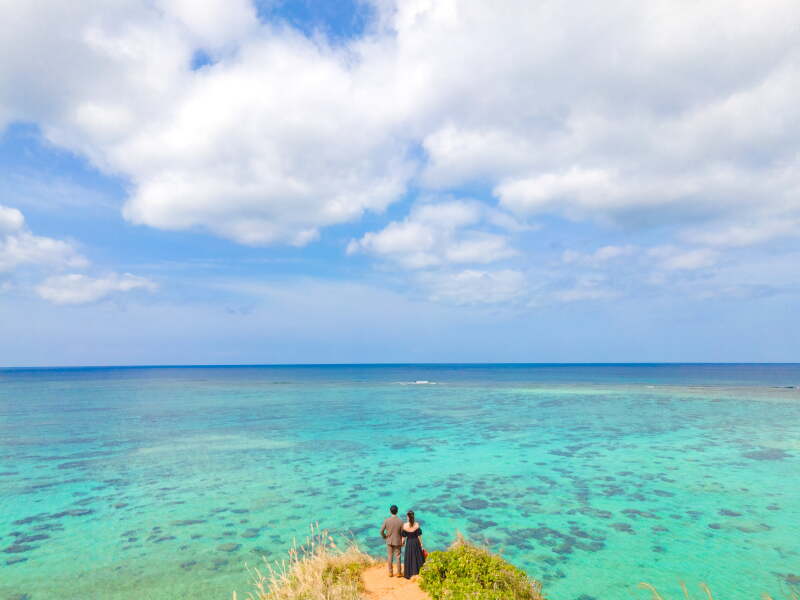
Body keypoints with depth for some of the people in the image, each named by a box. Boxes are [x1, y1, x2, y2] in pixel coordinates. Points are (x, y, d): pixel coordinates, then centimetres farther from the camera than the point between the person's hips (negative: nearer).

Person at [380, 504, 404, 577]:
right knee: (398, 557, 14)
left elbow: (381, 531, -11)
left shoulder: (386, 520, -15)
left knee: (390, 557, 15)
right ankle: (399, 573, 24)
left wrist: (385, 537, 8)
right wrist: (403, 542, 5)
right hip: (397, 542, -1)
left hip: (389, 541, 1)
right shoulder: (400, 521, -18)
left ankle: (390, 573, 25)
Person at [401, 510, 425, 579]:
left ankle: (409, 574, 20)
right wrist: (421, 545, -1)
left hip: (409, 543, 0)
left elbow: (404, 536, -8)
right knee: (417, 557, 18)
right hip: (416, 542, 0)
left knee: (409, 558, 14)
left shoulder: (405, 525, -16)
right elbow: (419, 535, -10)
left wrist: (402, 543, 9)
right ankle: (417, 572, 26)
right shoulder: (417, 524, -16)